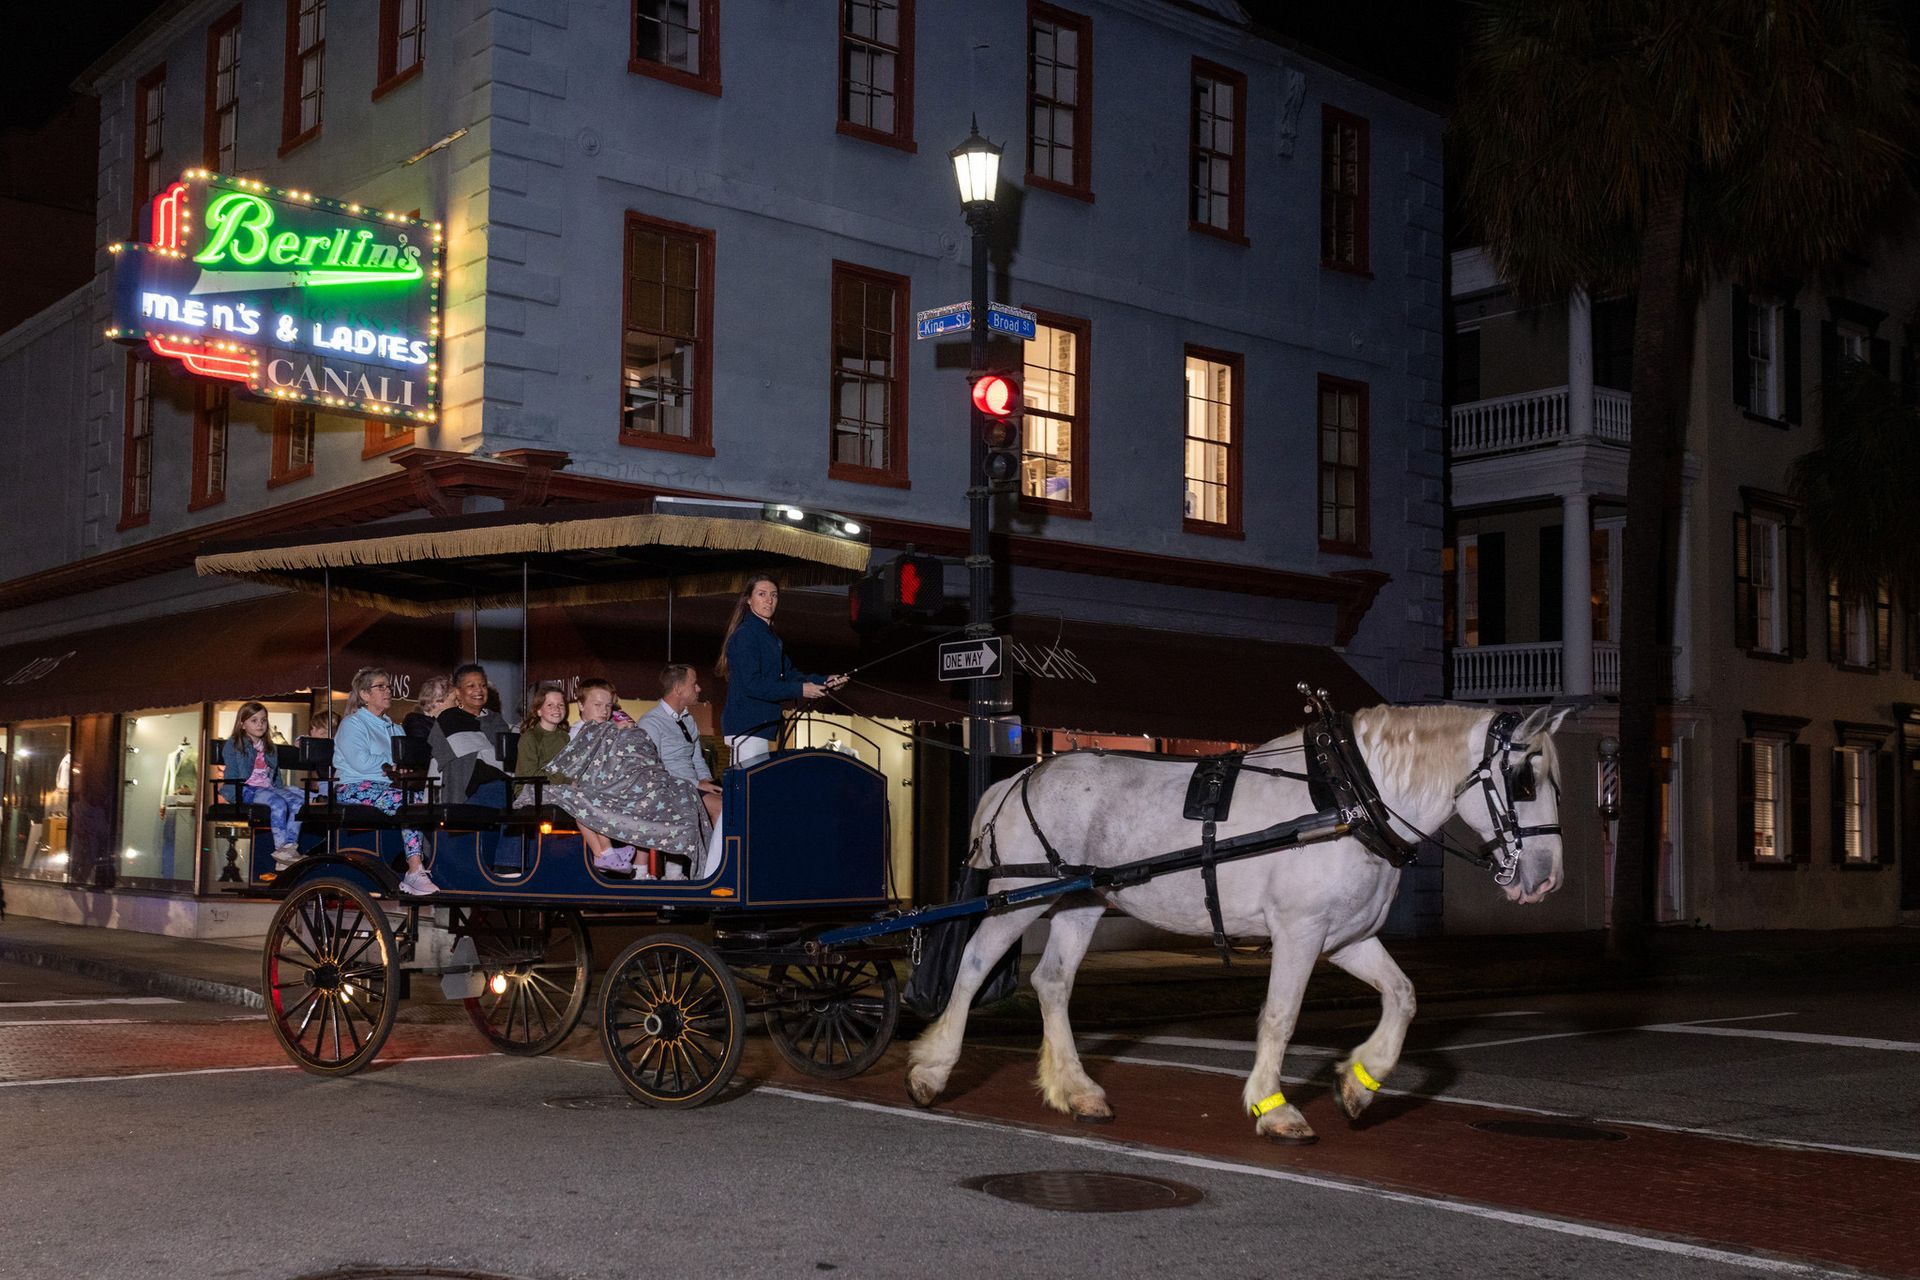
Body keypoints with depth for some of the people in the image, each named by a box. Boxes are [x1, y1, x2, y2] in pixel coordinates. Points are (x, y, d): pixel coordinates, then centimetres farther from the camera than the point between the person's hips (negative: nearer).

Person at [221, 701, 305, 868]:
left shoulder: (269, 747, 25)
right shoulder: (233, 745, 6)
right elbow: (231, 774, -2)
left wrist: (280, 789, 10)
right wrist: (235, 795, -16)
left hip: (269, 788, 6)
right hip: (248, 790, -6)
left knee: (298, 801, -25)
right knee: (279, 804, -35)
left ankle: (290, 845, -35)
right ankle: (281, 847, -36)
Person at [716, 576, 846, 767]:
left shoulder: (769, 636, 16)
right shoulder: (745, 635, -13)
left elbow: (788, 674, 16)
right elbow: (752, 685, -21)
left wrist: (824, 681, 3)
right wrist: (800, 690, -19)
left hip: (762, 726, 10)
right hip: (746, 728, -9)